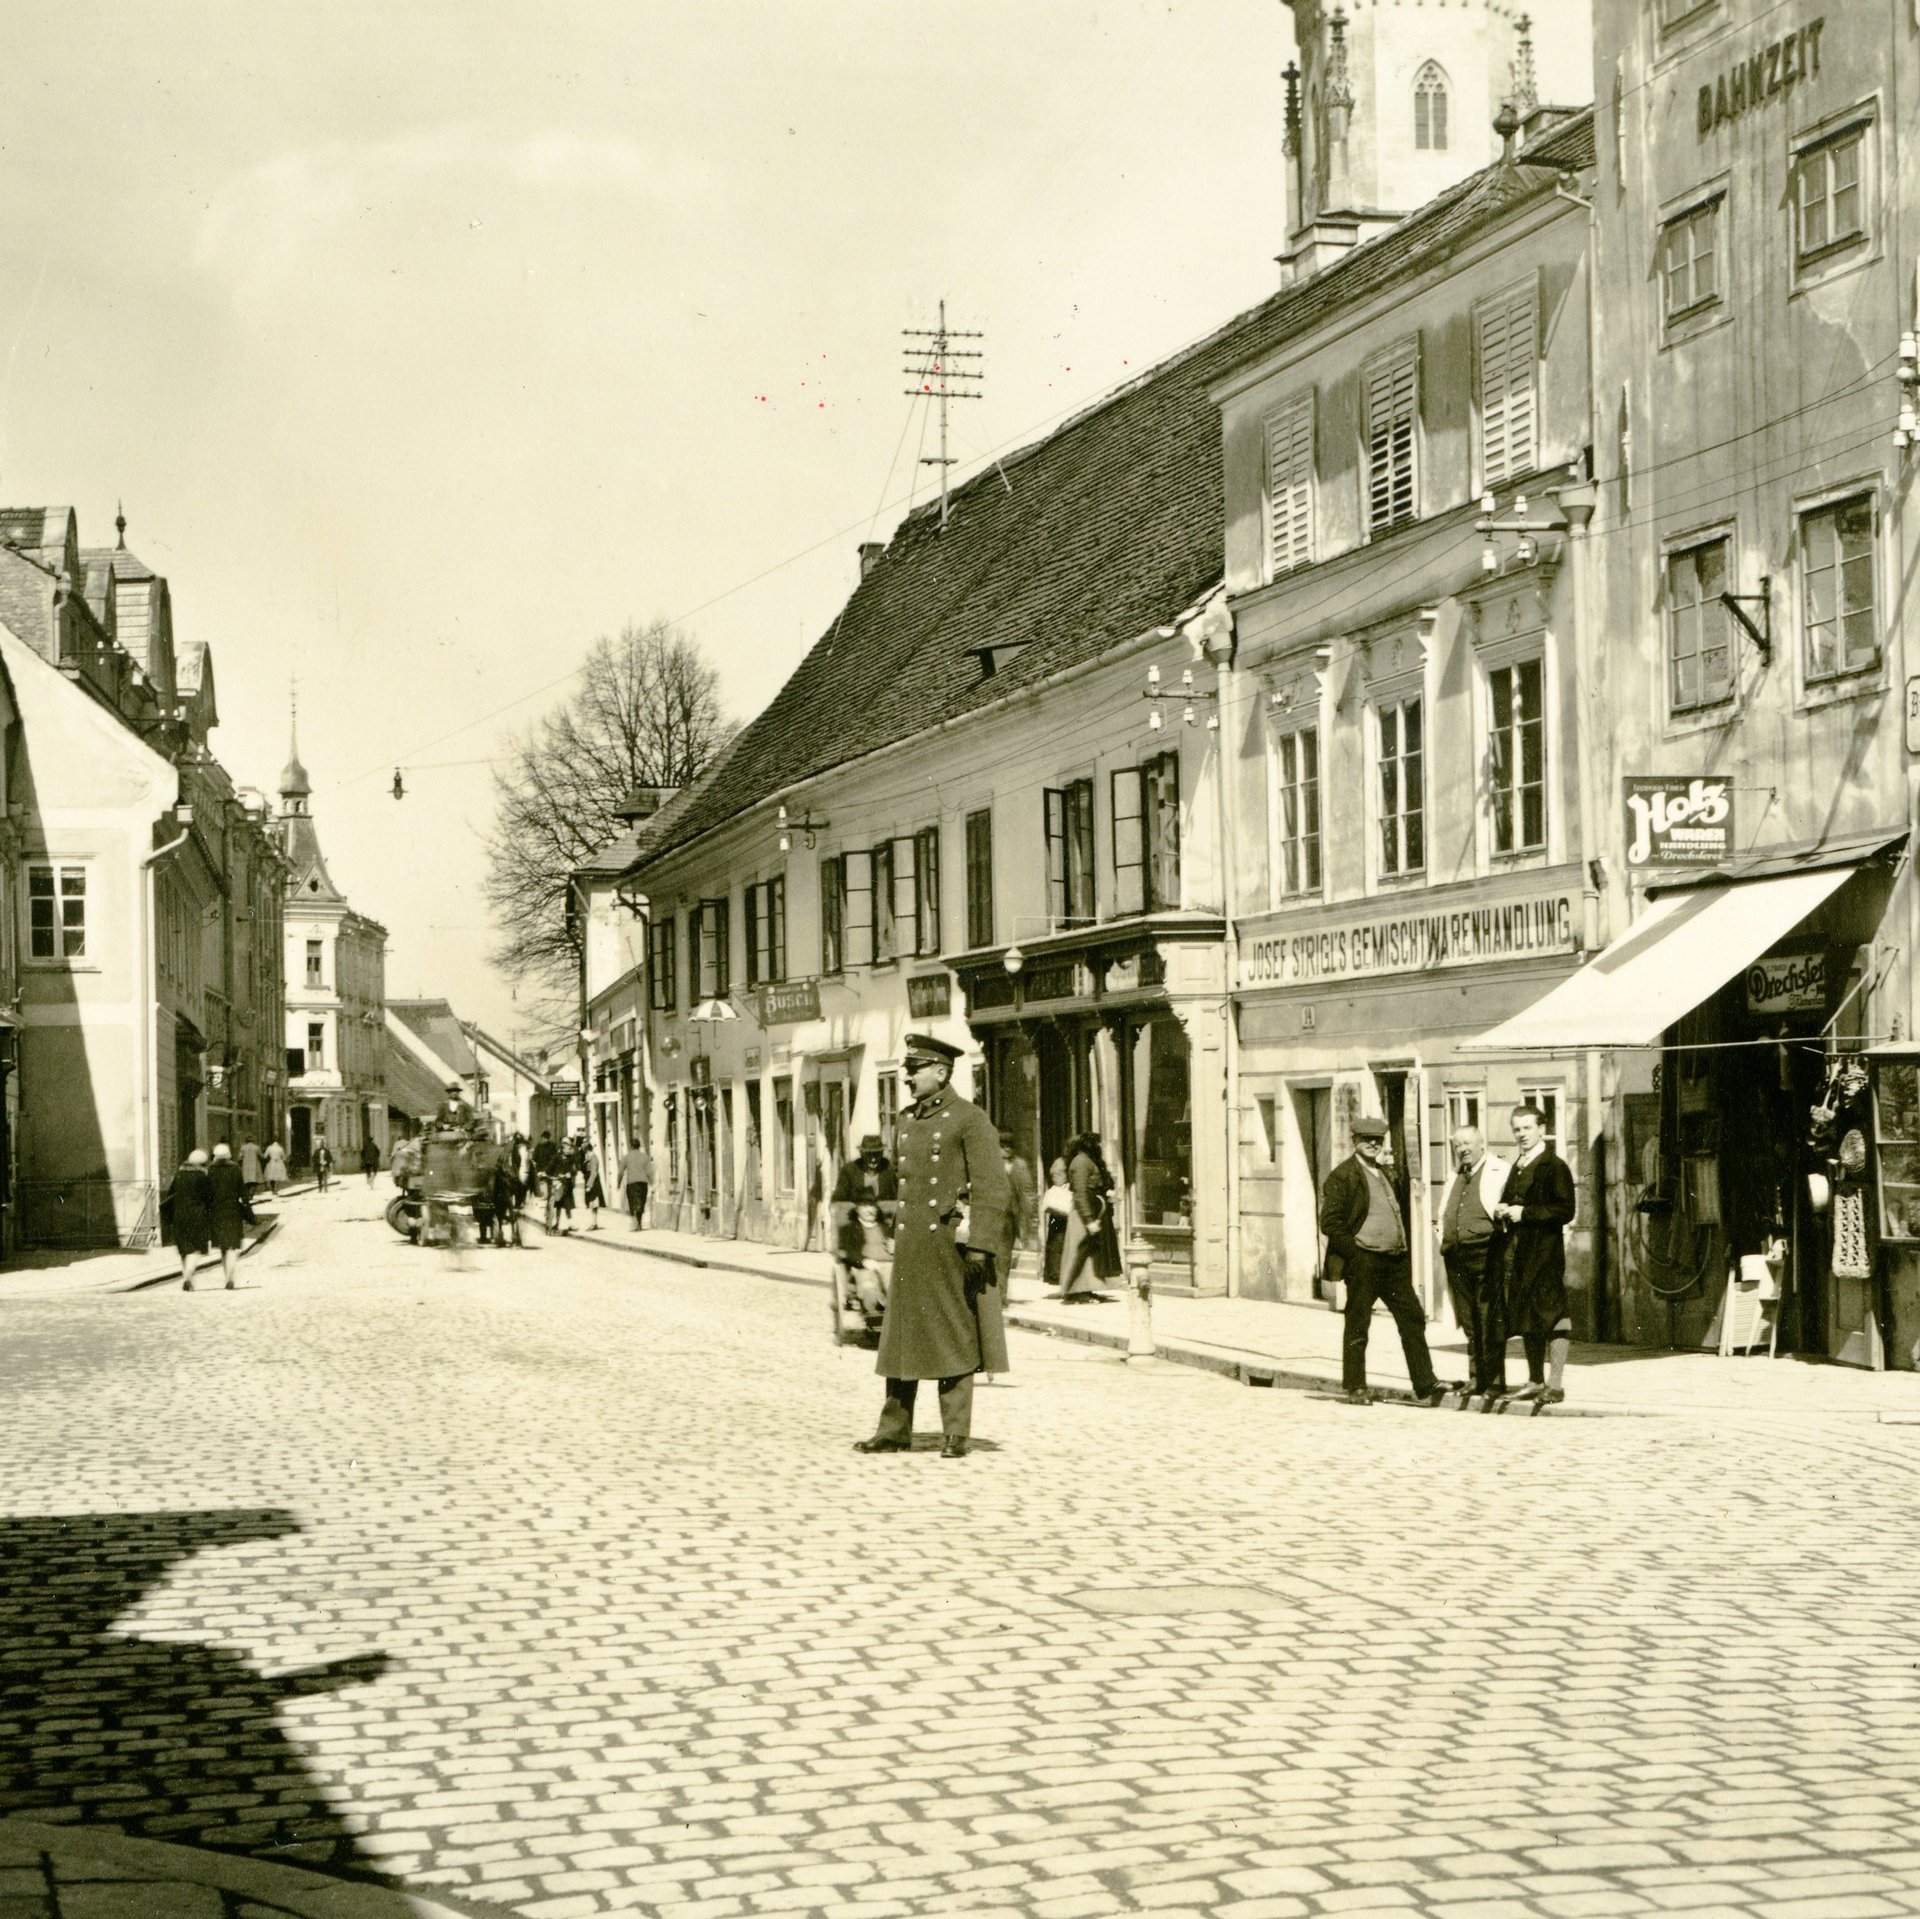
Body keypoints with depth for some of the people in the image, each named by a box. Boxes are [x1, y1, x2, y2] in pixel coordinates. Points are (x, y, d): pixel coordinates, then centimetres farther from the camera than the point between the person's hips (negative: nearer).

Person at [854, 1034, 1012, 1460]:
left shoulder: (970, 1119, -7)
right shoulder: (908, 1121, 14)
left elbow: (992, 1188, -11)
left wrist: (978, 1245, -17)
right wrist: (901, 1243, 18)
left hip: (951, 1242, -7)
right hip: (910, 1245, 7)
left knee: (954, 1339, 0)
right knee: (901, 1338, 7)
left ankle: (956, 1433, 6)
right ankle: (895, 1430, 12)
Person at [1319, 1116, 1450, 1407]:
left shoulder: (1385, 1174, 20)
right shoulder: (1342, 1175, -4)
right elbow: (1330, 1222, -10)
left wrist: (1403, 1247, 15)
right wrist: (1354, 1252, -14)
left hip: (1396, 1261, 7)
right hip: (1364, 1260, -7)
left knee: (1413, 1319, 0)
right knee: (1358, 1326, 0)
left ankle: (1425, 1386, -1)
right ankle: (1355, 1389, 8)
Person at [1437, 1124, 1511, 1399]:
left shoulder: (1501, 1172, -2)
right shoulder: (1455, 1176, 20)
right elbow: (1444, 1216, 28)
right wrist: (1445, 1242, 15)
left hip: (1486, 1255, -7)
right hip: (1457, 1258, 7)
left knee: (1491, 1322, -6)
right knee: (1470, 1323, 10)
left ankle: (1494, 1379, -1)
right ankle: (1476, 1377, 15)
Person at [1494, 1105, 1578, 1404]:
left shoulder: (1555, 1167, -6)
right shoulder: (1516, 1168, 18)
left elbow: (1565, 1211, -14)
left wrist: (1524, 1213, -17)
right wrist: (1503, 1211, 7)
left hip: (1546, 1253, -8)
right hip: (1518, 1253, 8)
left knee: (1551, 1315, -8)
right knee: (1525, 1318, 11)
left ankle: (1555, 1383, -7)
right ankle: (1535, 1381, 18)